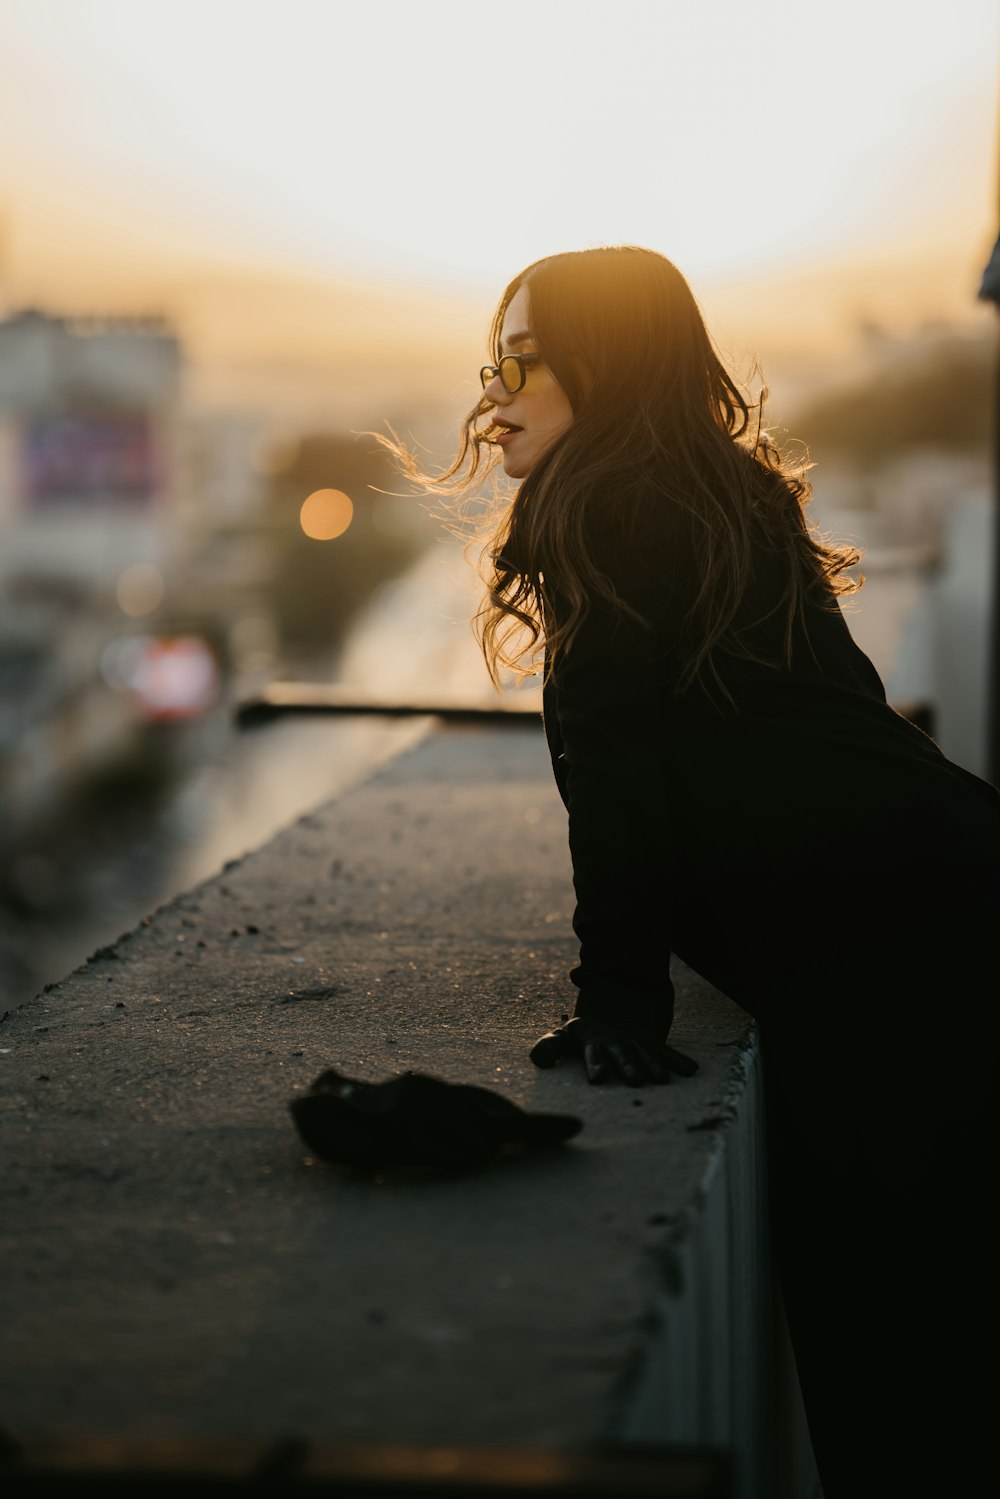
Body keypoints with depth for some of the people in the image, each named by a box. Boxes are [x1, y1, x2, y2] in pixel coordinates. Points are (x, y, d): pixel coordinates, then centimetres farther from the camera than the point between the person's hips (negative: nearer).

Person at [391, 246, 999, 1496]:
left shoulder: (602, 503, -5)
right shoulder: (720, 493, 24)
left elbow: (616, 759, -10)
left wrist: (618, 997, -8)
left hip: (867, 939, -10)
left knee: (861, 1312, -4)